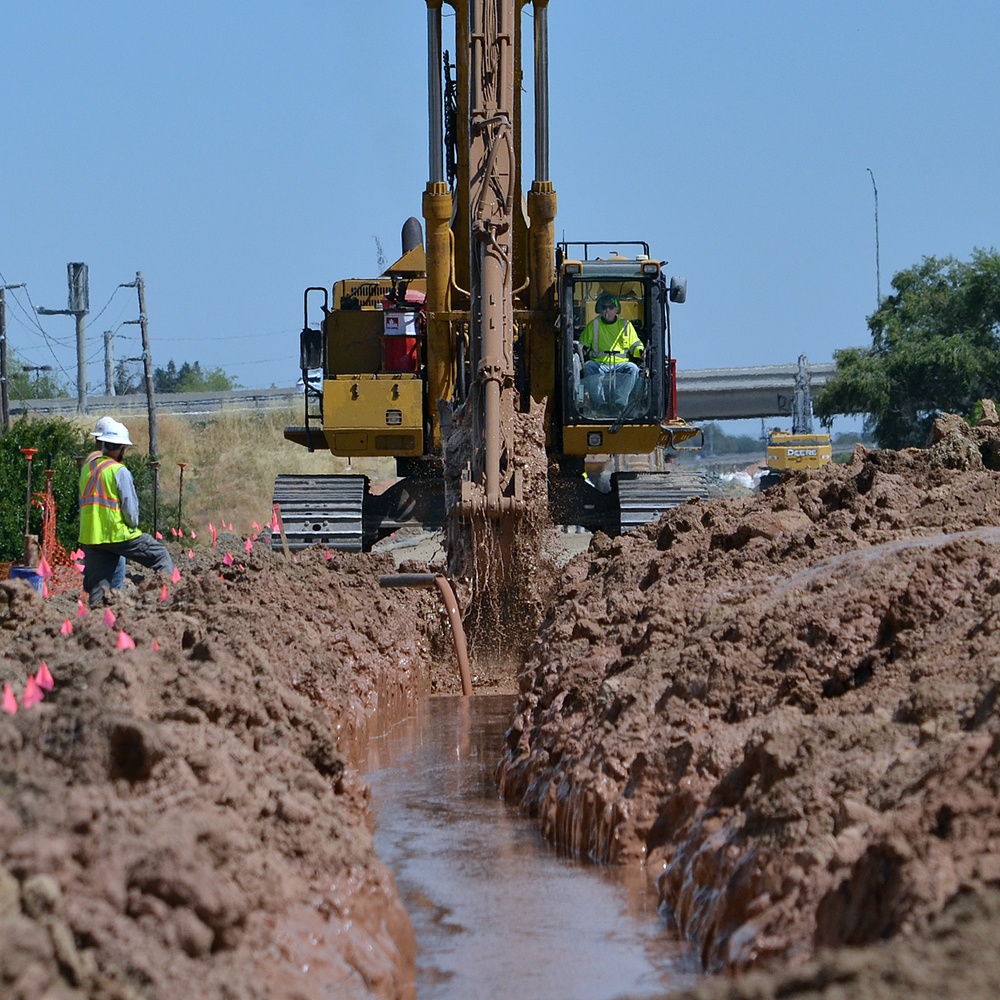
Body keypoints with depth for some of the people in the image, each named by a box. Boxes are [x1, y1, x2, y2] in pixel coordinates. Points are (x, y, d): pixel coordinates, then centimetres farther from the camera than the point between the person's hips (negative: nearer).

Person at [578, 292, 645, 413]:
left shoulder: (625, 325, 17)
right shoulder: (592, 326, 17)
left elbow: (635, 345, 19)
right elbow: (581, 345, 19)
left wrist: (641, 352, -5)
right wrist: (582, 351, -5)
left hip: (620, 364, 0)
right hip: (599, 365, 0)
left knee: (632, 368, -33)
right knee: (587, 367, -33)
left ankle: (619, 401, -44)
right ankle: (599, 402, -43)